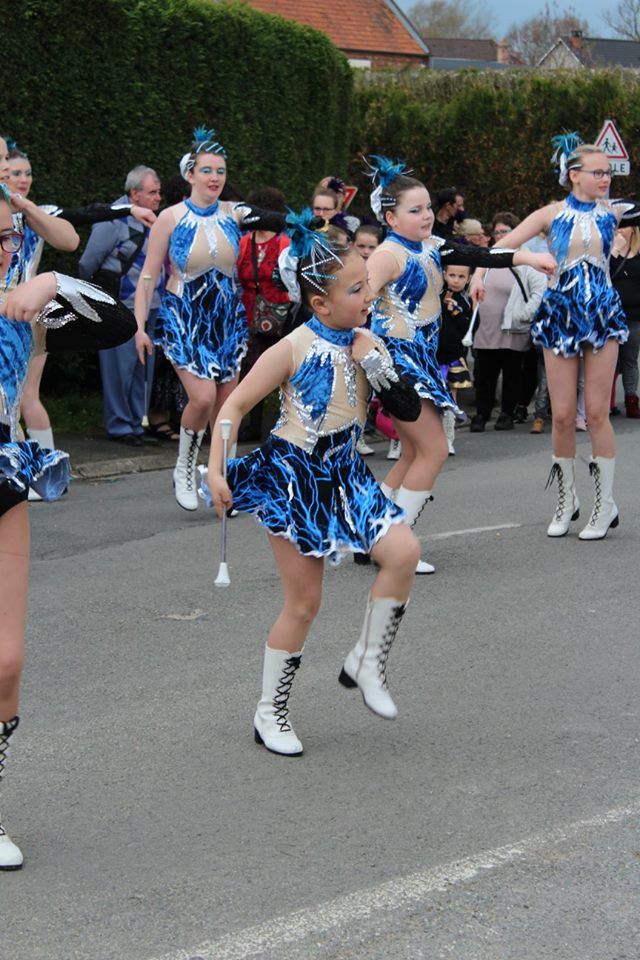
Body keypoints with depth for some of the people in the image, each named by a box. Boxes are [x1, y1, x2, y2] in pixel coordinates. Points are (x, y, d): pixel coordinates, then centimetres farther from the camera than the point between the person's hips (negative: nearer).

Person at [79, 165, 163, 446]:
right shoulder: (114, 220, -12)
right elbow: (87, 264, -7)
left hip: (148, 309, 8)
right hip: (121, 309, -8)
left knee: (143, 369, 11)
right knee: (120, 368, -4)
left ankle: (138, 424, 20)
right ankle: (119, 426, 5)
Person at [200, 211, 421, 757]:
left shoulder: (364, 344, 2)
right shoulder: (295, 349, -14)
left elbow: (407, 408, 5)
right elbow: (236, 405, -9)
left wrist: (378, 364, -11)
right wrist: (216, 470, -17)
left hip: (343, 472, 5)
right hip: (293, 475, -5)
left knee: (403, 551, -17)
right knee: (304, 601, -1)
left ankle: (367, 663, 3)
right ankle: (271, 712, 16)